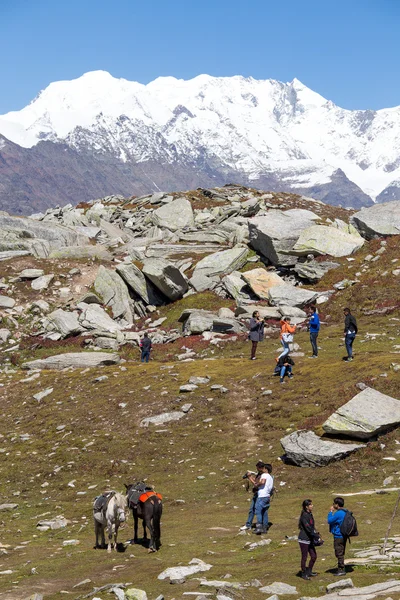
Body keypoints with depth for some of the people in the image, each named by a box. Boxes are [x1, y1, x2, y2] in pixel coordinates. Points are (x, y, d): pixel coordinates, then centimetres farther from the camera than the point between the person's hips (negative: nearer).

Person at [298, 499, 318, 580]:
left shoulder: (310, 514, 10)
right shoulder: (304, 516, -18)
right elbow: (308, 528, -22)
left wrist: (316, 534, 1)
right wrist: (316, 535, -15)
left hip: (310, 539, 9)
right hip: (304, 539, -9)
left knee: (314, 556, 12)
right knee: (304, 557, 2)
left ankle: (309, 571, 28)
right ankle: (304, 574, 14)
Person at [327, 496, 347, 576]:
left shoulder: (338, 513, -21)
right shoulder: (345, 512, 9)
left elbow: (329, 521, -12)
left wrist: (331, 512, -5)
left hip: (338, 536, -10)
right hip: (343, 536, 10)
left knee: (339, 553, -2)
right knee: (341, 553, 16)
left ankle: (341, 570, 1)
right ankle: (340, 569, 23)